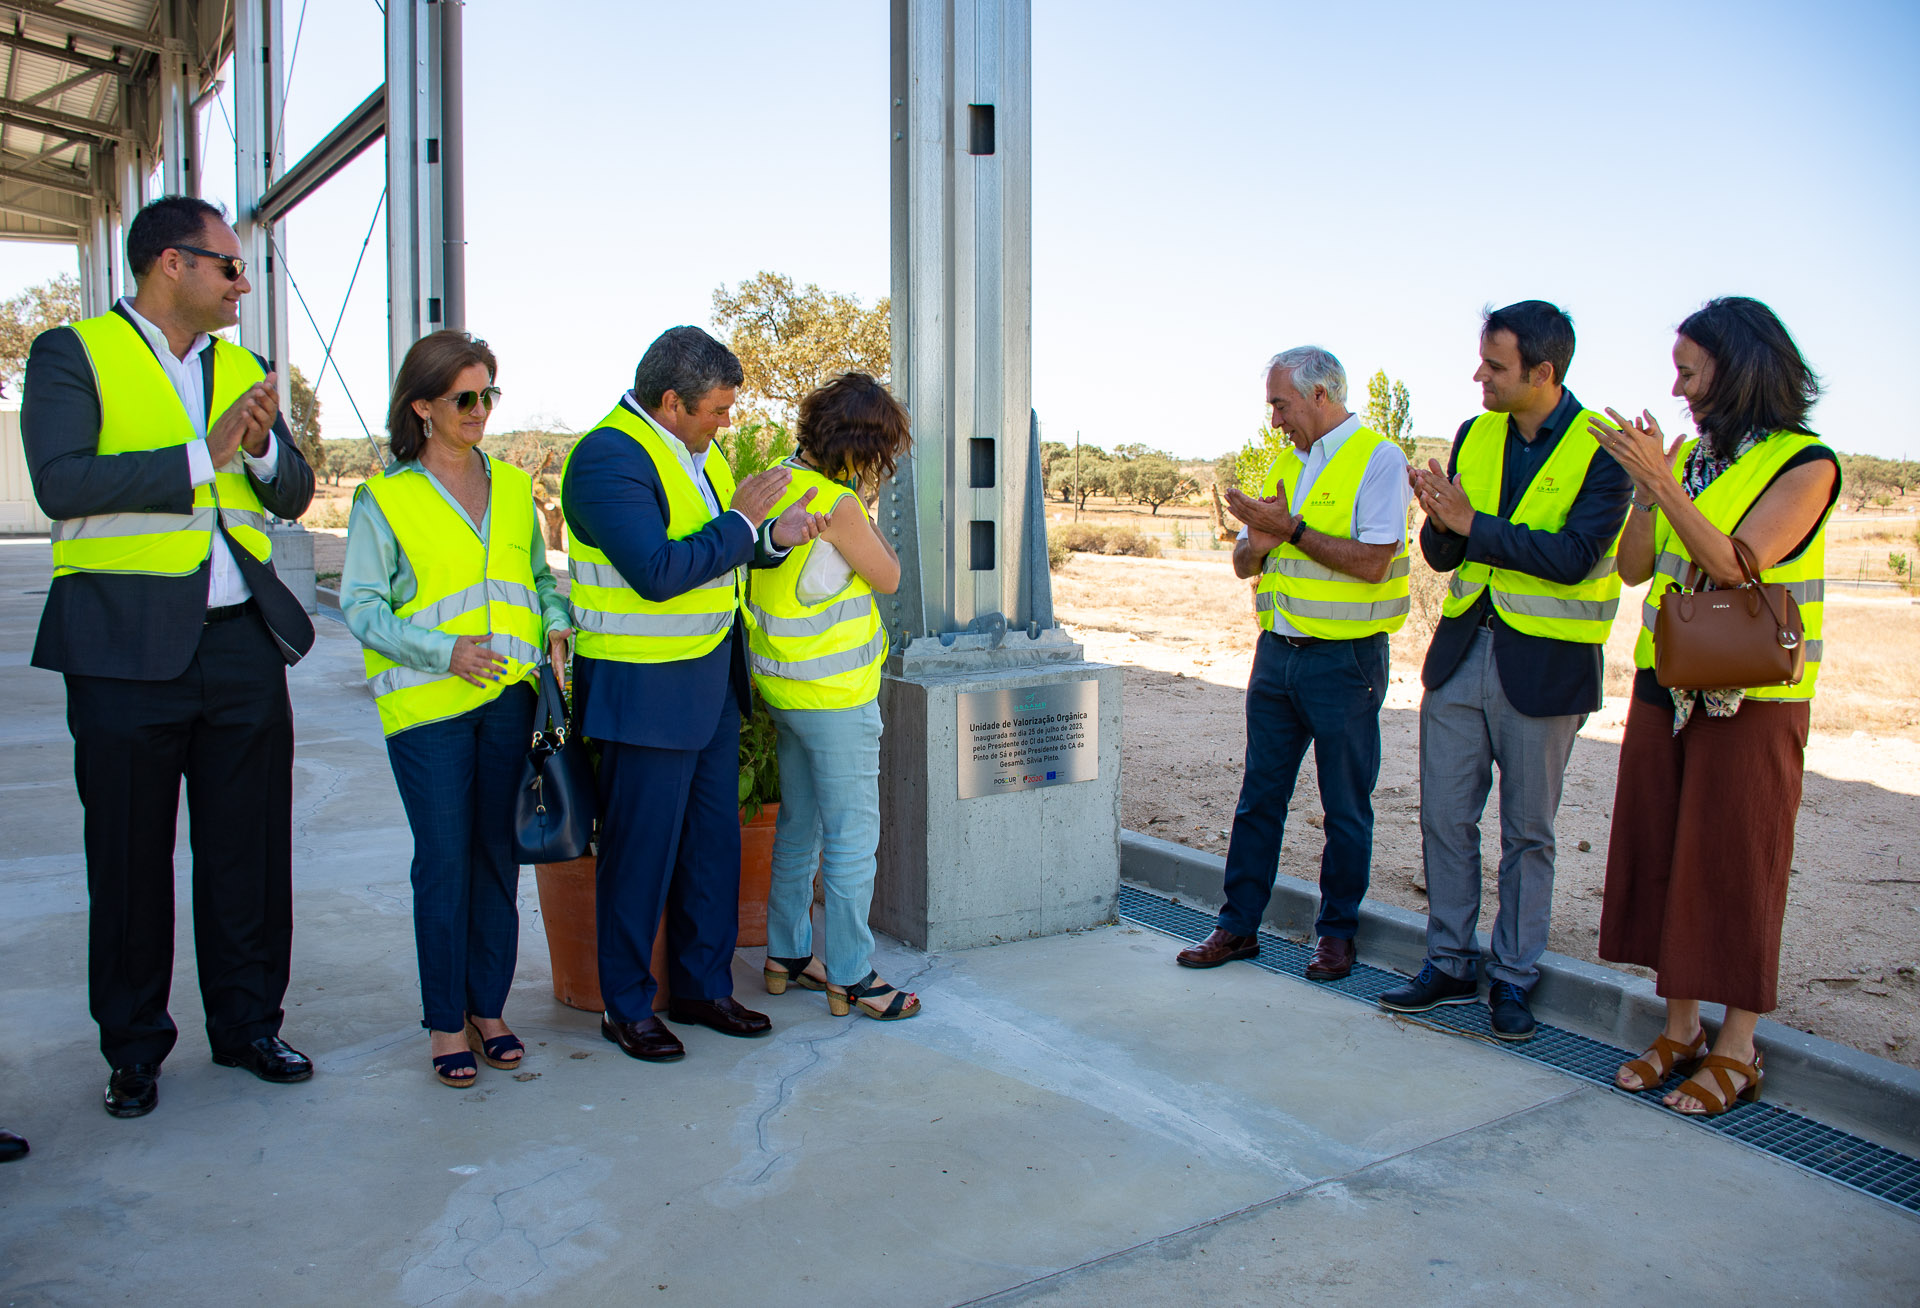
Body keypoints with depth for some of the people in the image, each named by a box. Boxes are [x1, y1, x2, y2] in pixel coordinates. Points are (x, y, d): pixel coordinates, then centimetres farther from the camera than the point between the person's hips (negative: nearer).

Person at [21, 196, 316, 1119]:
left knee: (249, 850, 9)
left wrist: (262, 446, -10)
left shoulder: (242, 368, 15)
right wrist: (203, 457, -17)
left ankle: (245, 1023, 24)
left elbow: (293, 497, 11)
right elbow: (61, 482, -16)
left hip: (242, 642, 5)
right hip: (127, 645, -4)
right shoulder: (74, 354, -1)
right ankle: (133, 1047, 22)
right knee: (130, 859, 7)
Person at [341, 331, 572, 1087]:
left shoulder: (513, 490, 13)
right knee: (444, 863, 0)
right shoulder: (384, 498, 0)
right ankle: (446, 1023, 13)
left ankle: (488, 1008, 21)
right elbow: (360, 605, -4)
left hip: (510, 697, 4)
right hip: (427, 707, -4)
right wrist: (442, 651, -17)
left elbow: (540, 576, 20)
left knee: (499, 855, 8)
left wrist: (556, 625, -1)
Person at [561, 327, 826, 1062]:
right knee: (640, 853, 3)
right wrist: (740, 521, -17)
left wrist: (772, 536, -1)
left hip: (712, 677, 9)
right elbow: (657, 572, -27)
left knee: (713, 841, 14)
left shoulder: (691, 448, 11)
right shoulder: (609, 457, -18)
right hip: (645, 689, -9)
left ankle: (703, 987, 28)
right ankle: (627, 1008, 19)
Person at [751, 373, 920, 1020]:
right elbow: (888, 578, -8)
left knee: (798, 826, 19)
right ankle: (850, 978, 11)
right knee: (852, 838, 2)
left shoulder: (780, 482, 4)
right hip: (835, 696, -9)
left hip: (784, 687, 9)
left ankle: (787, 955, 30)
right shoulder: (839, 504, -20)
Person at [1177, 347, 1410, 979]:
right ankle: (1238, 925, 17)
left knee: (1345, 806, 5)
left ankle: (1336, 931, 19)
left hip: (1344, 659, -6)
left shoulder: (1378, 458, -7)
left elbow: (1371, 561, -19)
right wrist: (1259, 542, -8)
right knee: (1259, 796, 9)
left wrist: (1291, 529, -16)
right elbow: (1243, 563, 14)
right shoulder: (1286, 462, 14)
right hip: (1277, 650, 6)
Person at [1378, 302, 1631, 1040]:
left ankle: (1512, 977, 21)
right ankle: (1450, 964, 22)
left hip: (1545, 665, -5)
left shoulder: (1603, 448, -10)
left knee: (1528, 833, 7)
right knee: (1445, 819, 8)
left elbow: (1573, 556, -20)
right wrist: (1443, 522, -14)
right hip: (1462, 652, 5)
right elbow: (1443, 555, 8)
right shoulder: (1474, 436, 7)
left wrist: (1474, 524, -18)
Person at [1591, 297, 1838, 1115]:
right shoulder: (1692, 457, 9)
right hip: (1665, 688, 6)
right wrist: (1644, 490, -8)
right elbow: (1634, 568, 5)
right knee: (1662, 855, 10)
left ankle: (1736, 1050, 14)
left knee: (1736, 866, 1)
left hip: (1751, 700, -6)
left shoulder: (1805, 464, -8)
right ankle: (1680, 1028, 23)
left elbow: (1734, 564, -20)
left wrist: (1660, 482, -22)